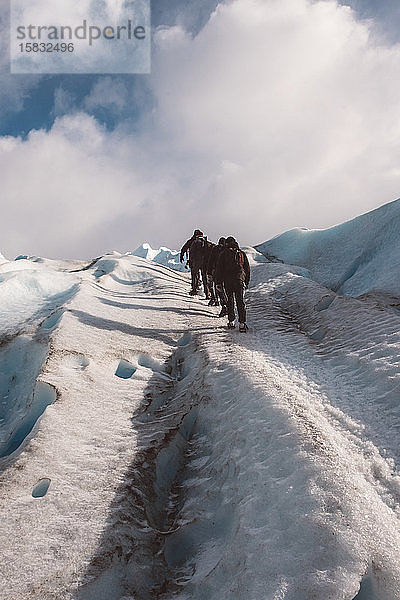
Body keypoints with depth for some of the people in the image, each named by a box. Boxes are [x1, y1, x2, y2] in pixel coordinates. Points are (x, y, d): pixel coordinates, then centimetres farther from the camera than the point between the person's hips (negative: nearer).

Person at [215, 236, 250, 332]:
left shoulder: (224, 253, 1)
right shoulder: (241, 253, 10)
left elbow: (219, 269, 0)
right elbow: (247, 268, 13)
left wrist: (218, 282, 5)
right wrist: (247, 282, 19)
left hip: (228, 281, -1)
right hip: (240, 281, 1)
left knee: (230, 301, 11)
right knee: (240, 302, -1)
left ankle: (231, 322, 12)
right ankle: (242, 323, -8)